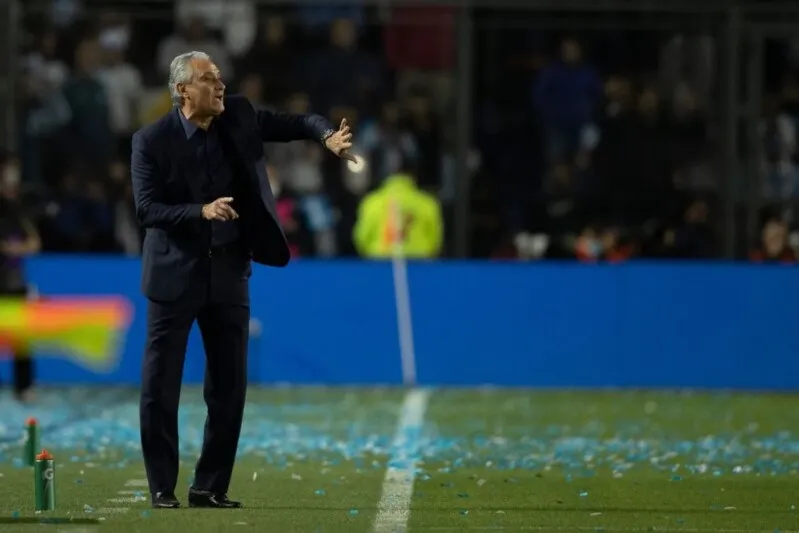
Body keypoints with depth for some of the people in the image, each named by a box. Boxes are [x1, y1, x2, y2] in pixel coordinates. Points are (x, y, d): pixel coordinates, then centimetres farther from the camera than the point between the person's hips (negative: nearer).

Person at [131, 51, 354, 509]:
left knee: (229, 386, 5)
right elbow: (146, 209, -15)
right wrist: (201, 211, -28)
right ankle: (163, 487, 9)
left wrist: (327, 136, -18)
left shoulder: (238, 118, -1)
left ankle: (210, 487, 14)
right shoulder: (152, 141, -11)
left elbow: (295, 123, 3)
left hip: (229, 273, 4)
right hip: (176, 275, -4)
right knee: (161, 386, -1)